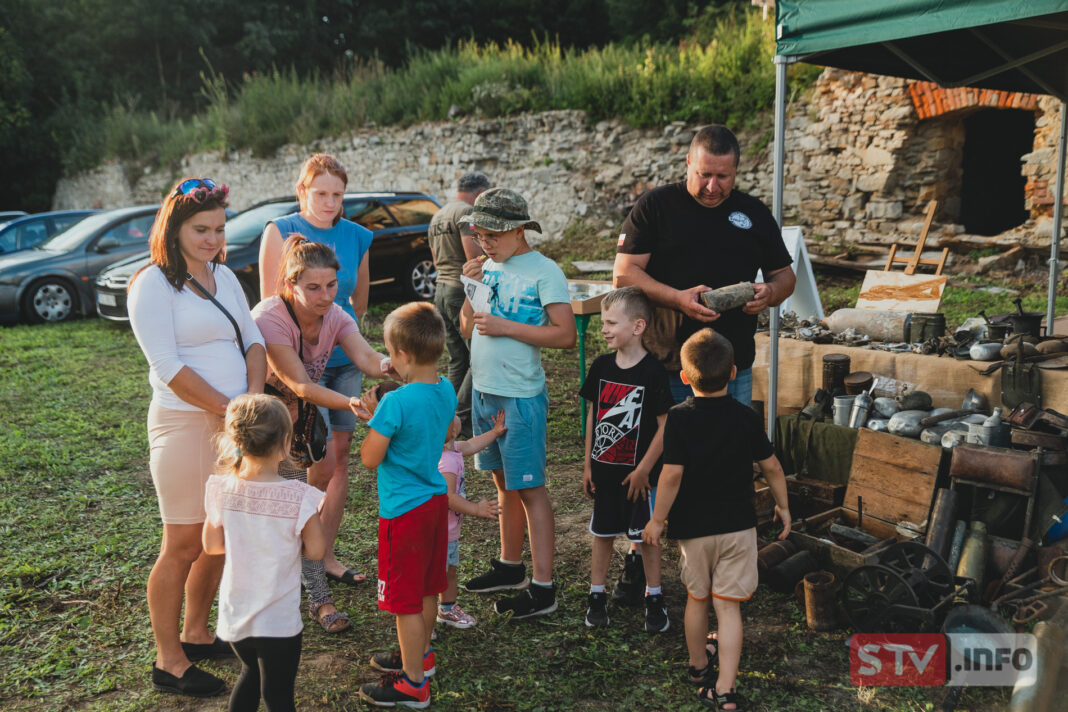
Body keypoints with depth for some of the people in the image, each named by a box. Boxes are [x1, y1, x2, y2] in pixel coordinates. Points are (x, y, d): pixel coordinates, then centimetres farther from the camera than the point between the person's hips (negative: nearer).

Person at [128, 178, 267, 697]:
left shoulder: (225, 276, 12)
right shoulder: (153, 284, -9)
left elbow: (253, 341, 8)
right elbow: (170, 368, -16)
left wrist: (255, 401, -8)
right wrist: (231, 411, -16)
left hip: (235, 423, 7)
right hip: (186, 424, -7)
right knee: (183, 545, 2)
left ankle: (195, 634, 32)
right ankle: (168, 661, 16)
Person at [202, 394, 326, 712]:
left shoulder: (221, 489, -8)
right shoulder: (299, 497, -20)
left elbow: (211, 546, 3)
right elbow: (316, 551, -13)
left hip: (235, 613, 4)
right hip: (277, 620, -4)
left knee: (251, 674, 29)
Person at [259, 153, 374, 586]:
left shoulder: (356, 237, 7)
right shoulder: (280, 232, -5)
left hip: (345, 359, 5)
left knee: (340, 456, 8)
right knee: (321, 461, -7)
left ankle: (326, 555, 20)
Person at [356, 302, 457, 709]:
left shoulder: (396, 403, -25)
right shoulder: (446, 391, -1)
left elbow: (370, 459, -17)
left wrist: (372, 421, -1)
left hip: (404, 510, -8)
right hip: (435, 498, 8)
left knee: (405, 601, 5)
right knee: (426, 589, 23)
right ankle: (420, 655, 41)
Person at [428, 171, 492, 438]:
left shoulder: (437, 216, 19)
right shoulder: (466, 212, -11)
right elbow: (474, 257, -20)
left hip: (441, 289, 10)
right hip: (463, 292, -10)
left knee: (458, 359, 13)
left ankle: (455, 421, 15)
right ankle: (461, 418, -7)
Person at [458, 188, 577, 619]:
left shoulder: (544, 271, -11)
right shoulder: (487, 266, 9)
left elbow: (566, 335, -17)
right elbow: (467, 328, 12)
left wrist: (506, 327, -18)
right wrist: (471, 288, -3)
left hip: (521, 397, -7)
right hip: (484, 390, 7)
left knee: (530, 489, -2)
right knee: (504, 483, 17)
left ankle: (543, 588, 4)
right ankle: (510, 567, 31)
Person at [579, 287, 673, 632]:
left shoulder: (652, 371, -15)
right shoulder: (601, 367, 1)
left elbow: (665, 425, -13)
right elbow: (593, 415, 9)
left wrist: (643, 469, -12)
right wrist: (588, 463, 9)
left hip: (638, 473, -4)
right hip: (604, 469, 4)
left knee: (645, 535, 7)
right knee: (602, 532, 14)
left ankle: (654, 597, 23)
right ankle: (597, 594, 27)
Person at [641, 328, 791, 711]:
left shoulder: (679, 418, -13)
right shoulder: (747, 417, -7)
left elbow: (672, 475, -17)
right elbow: (771, 467, 1)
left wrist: (657, 520, -5)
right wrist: (783, 506, 17)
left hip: (693, 526, 0)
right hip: (737, 525, 1)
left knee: (697, 599, 18)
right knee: (728, 606, 4)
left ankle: (698, 663, 39)